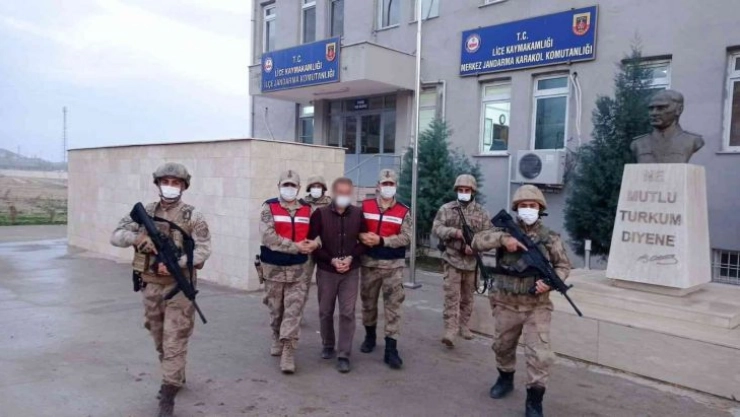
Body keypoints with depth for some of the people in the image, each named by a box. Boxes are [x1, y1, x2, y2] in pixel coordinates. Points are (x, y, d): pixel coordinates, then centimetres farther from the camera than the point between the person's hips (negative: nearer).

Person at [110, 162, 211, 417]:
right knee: (160, 340, 19)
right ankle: (176, 377, 39)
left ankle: (168, 394, 4)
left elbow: (203, 249, -14)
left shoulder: (192, 216, -6)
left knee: (174, 342, -3)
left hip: (179, 286, -5)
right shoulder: (145, 212, 5)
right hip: (151, 286, 5)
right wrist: (137, 237, -23)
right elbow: (116, 236, -1)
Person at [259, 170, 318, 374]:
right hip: (273, 268, -1)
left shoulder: (307, 209, 4)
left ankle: (288, 352, -1)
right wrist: (296, 247, -21)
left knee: (293, 310, -4)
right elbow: (268, 237, -19)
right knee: (276, 309, 15)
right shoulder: (269, 207, -6)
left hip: (299, 269, 1)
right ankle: (277, 339, 38)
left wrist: (315, 244, -13)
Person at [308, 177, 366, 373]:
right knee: (325, 312, 12)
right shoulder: (320, 214, -5)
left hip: (351, 272, 0)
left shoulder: (358, 214, 1)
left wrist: (351, 257, -11)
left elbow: (364, 241, 5)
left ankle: (344, 355, 5)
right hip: (326, 271, 0)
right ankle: (328, 346, 33)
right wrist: (331, 260, -15)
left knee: (347, 313, -2)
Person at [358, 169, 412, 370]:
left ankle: (391, 349, 1)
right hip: (369, 263, 2)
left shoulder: (404, 212, -1)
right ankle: (370, 336, 36)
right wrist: (362, 236, -20)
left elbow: (406, 238, -10)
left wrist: (381, 240, -20)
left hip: (393, 265, -1)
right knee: (368, 302, 14)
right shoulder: (365, 206, 3)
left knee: (393, 306, -3)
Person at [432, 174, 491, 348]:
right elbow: (436, 228, -7)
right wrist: (455, 232, -22)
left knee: (467, 297, 13)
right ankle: (450, 330, -7)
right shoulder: (446, 209, 1)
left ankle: (464, 326, 28)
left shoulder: (482, 213, 4)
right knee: (452, 296, -7)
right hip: (452, 259, -2)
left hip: (472, 261, 2)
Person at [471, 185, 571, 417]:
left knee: (540, 354, -7)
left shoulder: (550, 238, -1)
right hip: (506, 304, 2)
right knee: (502, 346, 19)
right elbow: (477, 242, -12)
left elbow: (564, 266, 6)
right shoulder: (505, 230, -1)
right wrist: (502, 238, -27)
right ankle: (505, 379, 46)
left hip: (537, 306, -1)